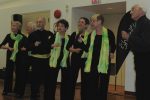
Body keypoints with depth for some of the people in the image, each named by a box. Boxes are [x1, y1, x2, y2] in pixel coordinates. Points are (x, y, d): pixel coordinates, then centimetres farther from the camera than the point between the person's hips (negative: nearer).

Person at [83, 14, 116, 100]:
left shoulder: (108, 33, -3)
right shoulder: (91, 35, 7)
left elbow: (113, 45, 12)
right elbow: (87, 49, 6)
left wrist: (111, 52, 1)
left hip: (104, 63, -3)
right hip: (92, 63, 3)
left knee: (103, 86, 6)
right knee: (90, 86, 5)